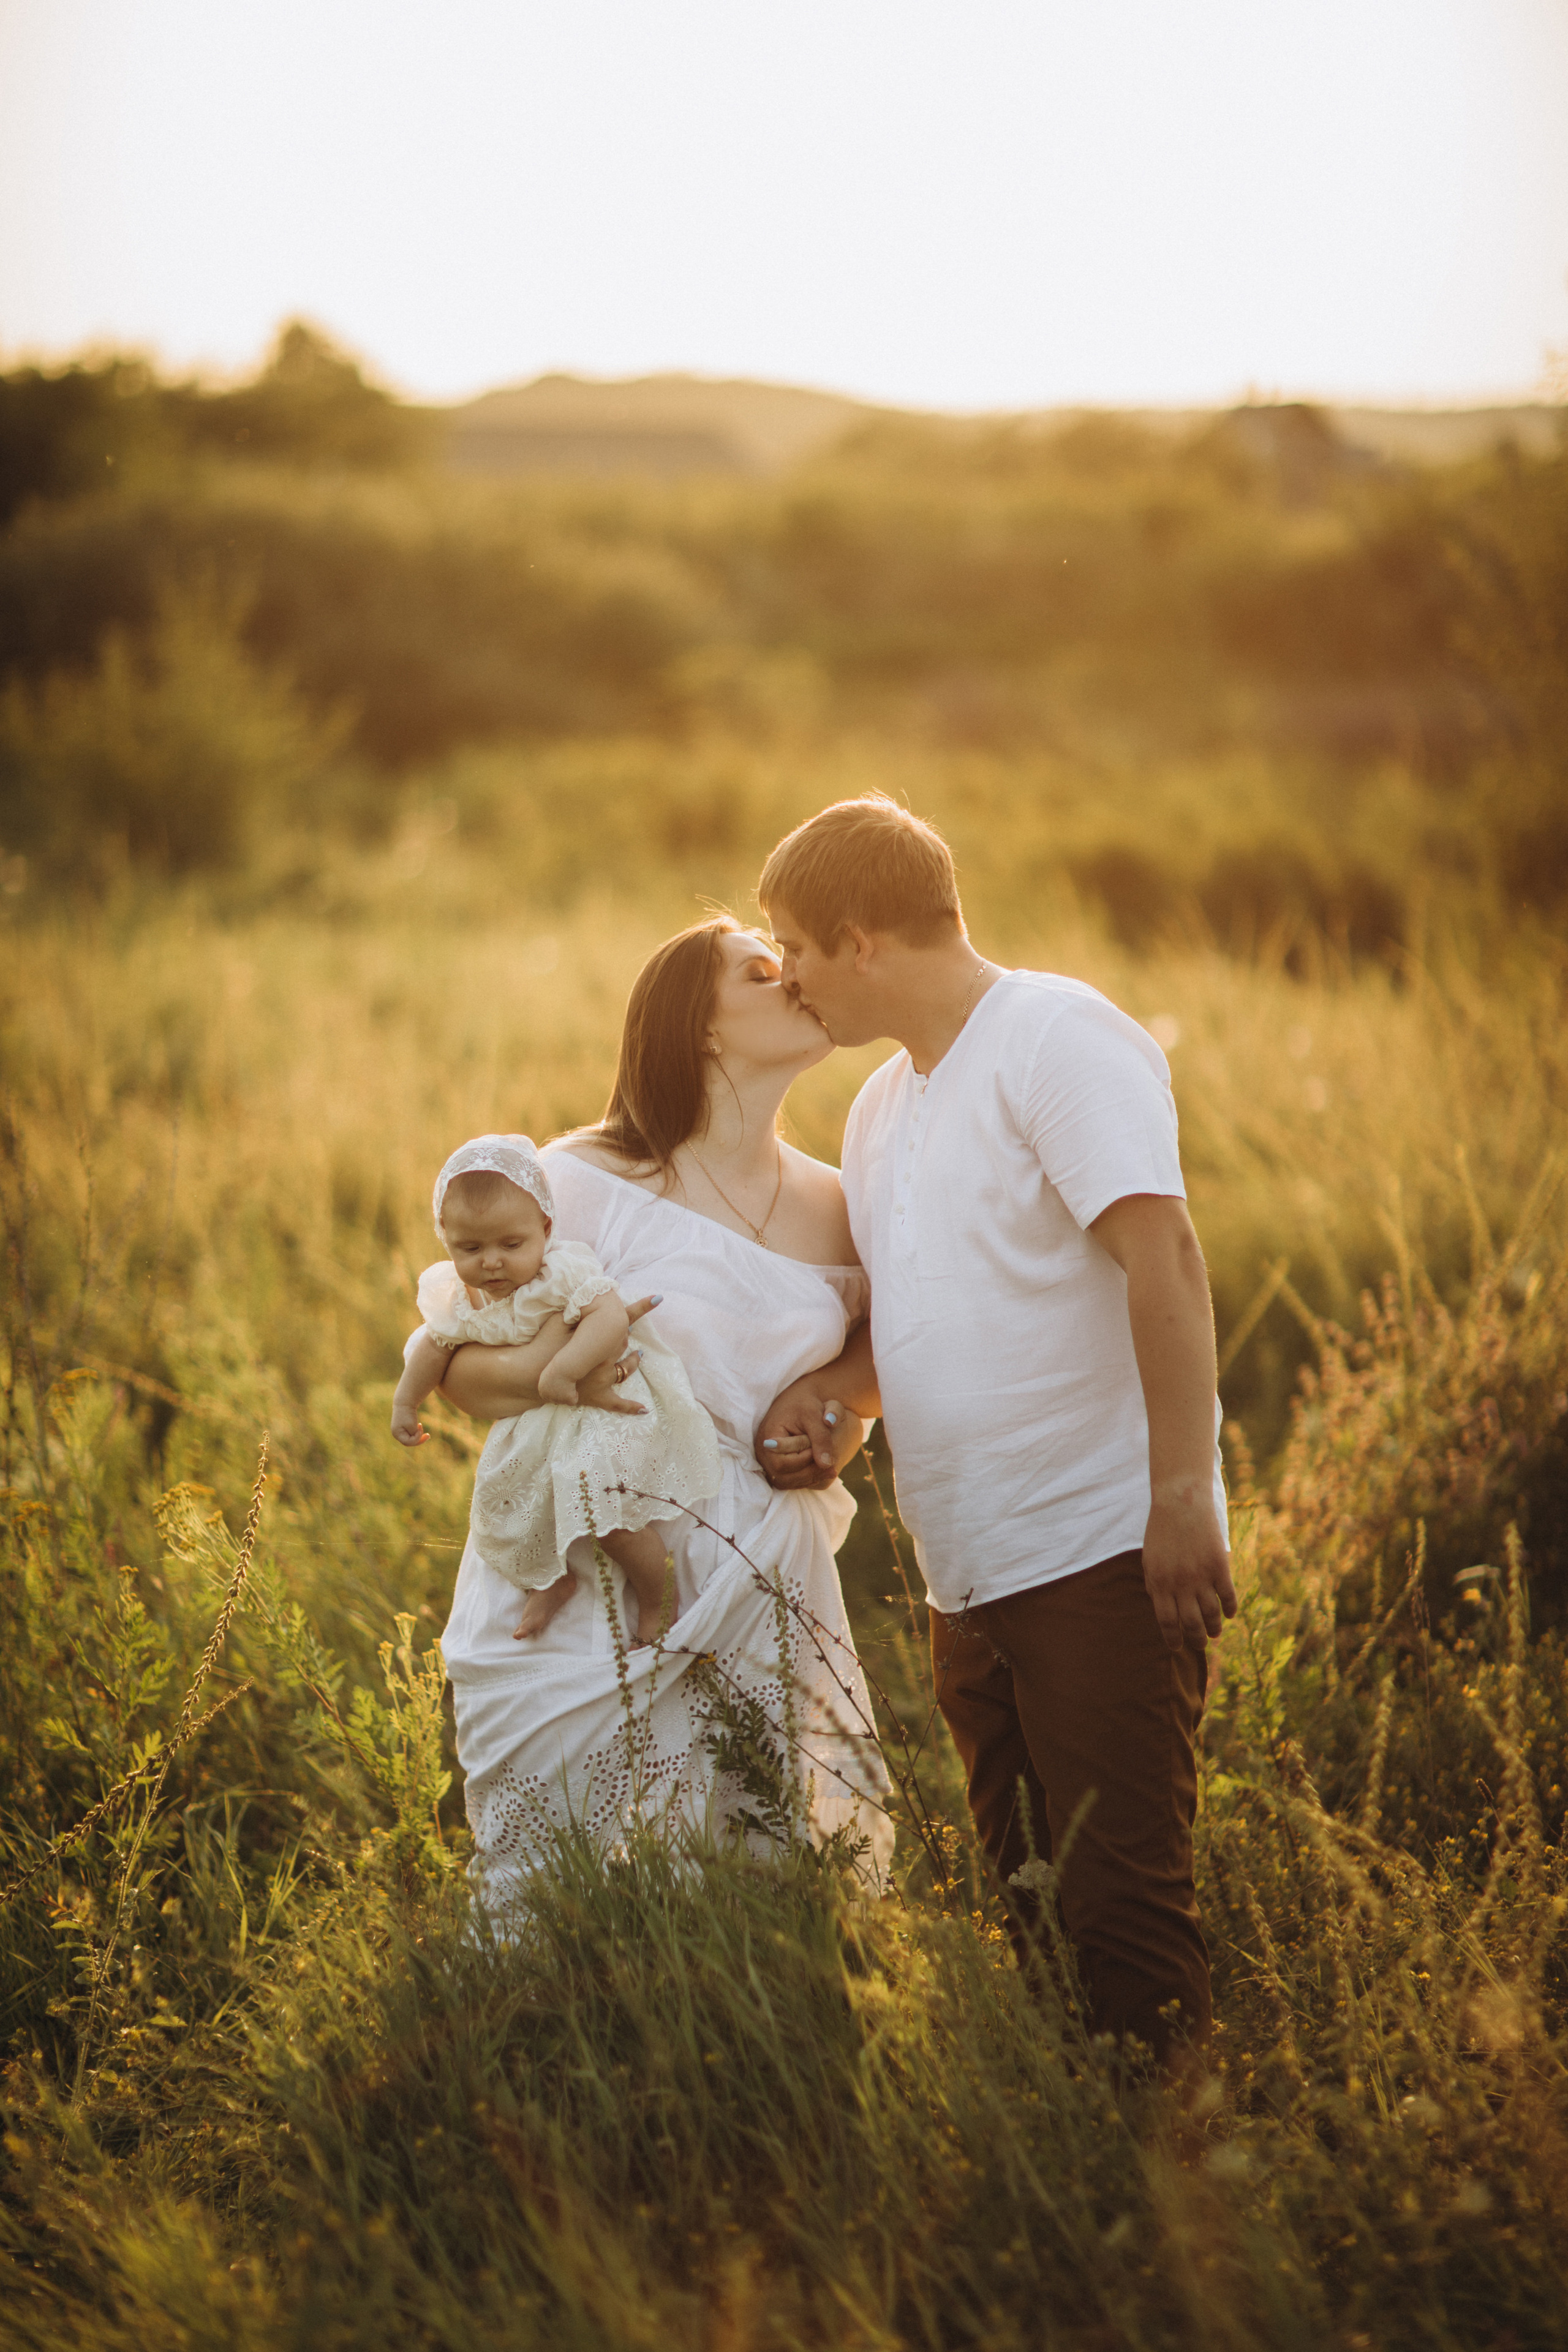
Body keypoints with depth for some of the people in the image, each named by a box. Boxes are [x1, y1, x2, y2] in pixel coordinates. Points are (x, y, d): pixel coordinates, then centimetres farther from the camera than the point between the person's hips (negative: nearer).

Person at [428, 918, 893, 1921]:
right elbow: (459, 1366, -3)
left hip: (762, 1603, 4)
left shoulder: (837, 1210, 9)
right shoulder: (584, 1181, -5)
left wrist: (832, 1434, 2)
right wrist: (545, 1373, -22)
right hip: (587, 1602, -4)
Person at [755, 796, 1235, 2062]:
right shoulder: (881, 1110, 20)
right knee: (1023, 1903, 11)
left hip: (1105, 1547, -9)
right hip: (971, 1577, 9)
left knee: (1121, 1900, -11)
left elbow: (1164, 1257, -17)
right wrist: (824, 1388, 6)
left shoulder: (1056, 1036, -7)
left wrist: (1183, 1494, -26)